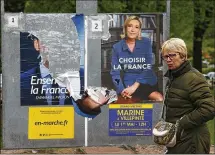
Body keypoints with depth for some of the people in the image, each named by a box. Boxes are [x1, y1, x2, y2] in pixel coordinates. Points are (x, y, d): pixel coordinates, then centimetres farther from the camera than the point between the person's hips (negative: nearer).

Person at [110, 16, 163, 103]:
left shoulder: (146, 43, 2)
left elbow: (148, 68, -5)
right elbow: (115, 72, 2)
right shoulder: (117, 47, 4)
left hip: (147, 82, 1)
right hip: (127, 85, -1)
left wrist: (135, 86, -15)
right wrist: (121, 90, -14)